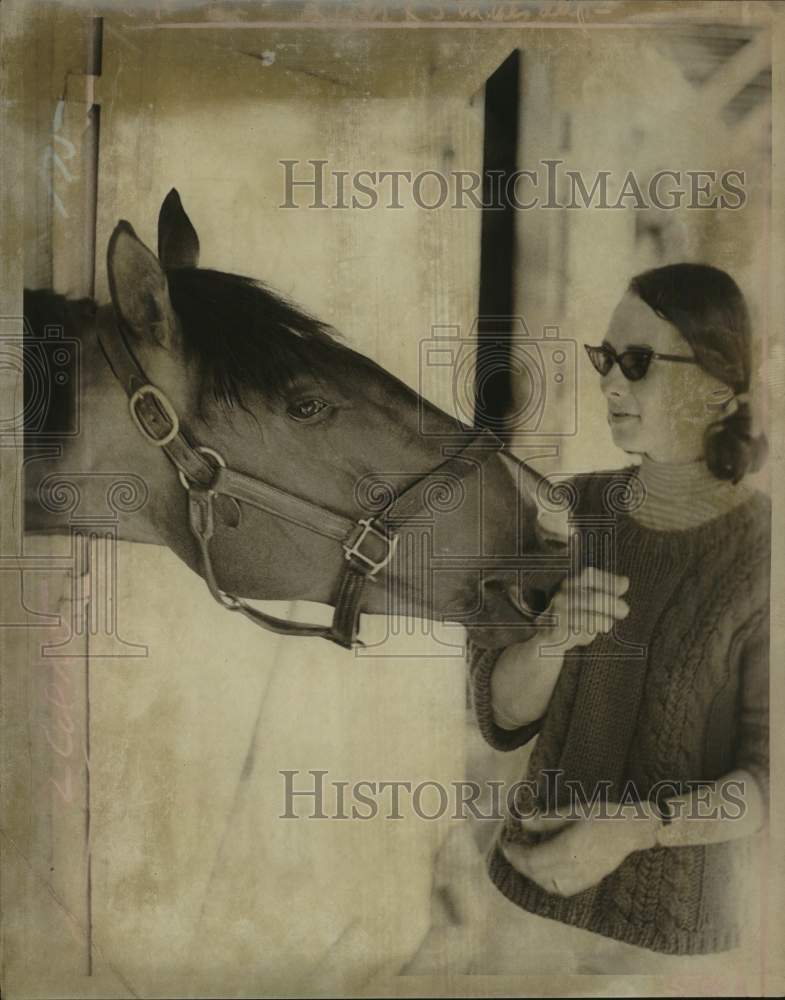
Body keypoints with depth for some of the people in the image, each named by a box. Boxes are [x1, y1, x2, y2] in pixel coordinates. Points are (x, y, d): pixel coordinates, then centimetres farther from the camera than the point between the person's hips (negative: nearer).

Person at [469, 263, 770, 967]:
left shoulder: (761, 552, -16)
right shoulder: (575, 509, -6)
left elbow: (771, 779, -13)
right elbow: (502, 718, -6)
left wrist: (636, 826, -27)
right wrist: (552, 637, -25)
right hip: (538, 875, 4)